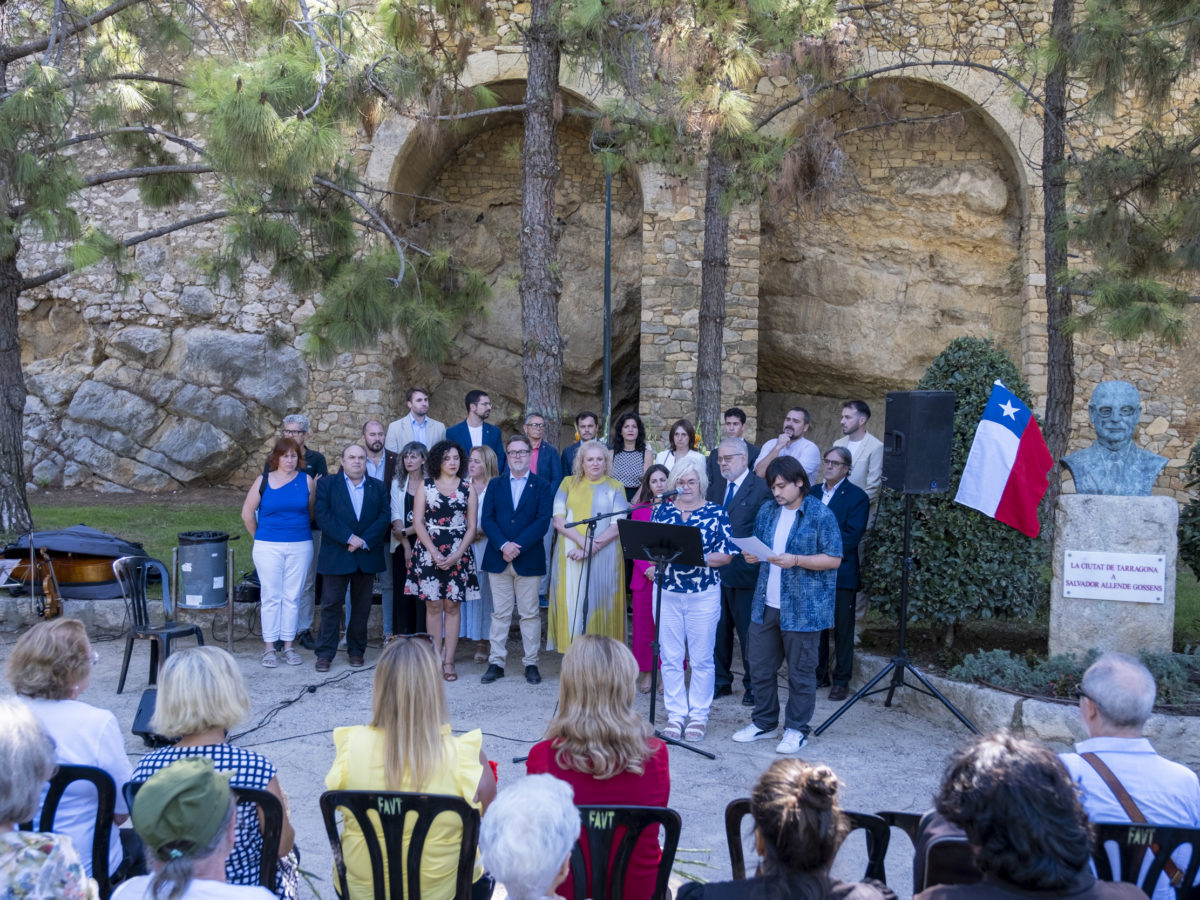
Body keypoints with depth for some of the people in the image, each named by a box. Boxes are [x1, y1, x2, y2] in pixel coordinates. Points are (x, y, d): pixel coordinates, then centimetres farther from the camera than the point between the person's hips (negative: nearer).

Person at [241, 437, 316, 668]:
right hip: (268, 548, -1)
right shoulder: (263, 481, 1)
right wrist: (258, 538, 11)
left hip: (300, 547, 1)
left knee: (292, 597, 5)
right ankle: (269, 648, 9)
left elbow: (313, 512, 10)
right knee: (270, 596, 1)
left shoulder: (307, 481, 2)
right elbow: (247, 513, 8)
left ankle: (288, 646, 13)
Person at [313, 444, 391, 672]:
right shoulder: (326, 484, 4)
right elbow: (323, 515, -8)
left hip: (368, 555, 2)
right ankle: (325, 653, 7)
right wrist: (349, 538, -16)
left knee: (362, 606, 8)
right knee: (331, 604, 0)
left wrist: (364, 541, -13)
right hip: (336, 556, -2)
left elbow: (384, 516, 0)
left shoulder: (378, 487, 11)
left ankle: (356, 650, 19)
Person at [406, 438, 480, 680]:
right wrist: (434, 553, -11)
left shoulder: (467, 488, 6)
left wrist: (456, 555, -9)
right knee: (433, 606, 1)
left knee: (452, 606, 2)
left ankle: (448, 661, 7)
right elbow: (417, 522, -1)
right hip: (429, 552, 0)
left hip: (458, 554, 0)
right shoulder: (426, 486, 5)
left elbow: (471, 526, 3)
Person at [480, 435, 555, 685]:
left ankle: (531, 663, 12)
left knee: (530, 614, 4)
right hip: (498, 559, 2)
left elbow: (542, 522, -7)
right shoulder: (495, 484, 11)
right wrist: (503, 545, -15)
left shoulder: (542, 487, 4)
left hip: (528, 559, -2)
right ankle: (496, 663, 12)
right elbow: (486, 519, 1)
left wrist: (517, 546, -16)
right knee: (500, 613, 6)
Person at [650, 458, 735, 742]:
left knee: (701, 659, 5)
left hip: (704, 595, -2)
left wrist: (700, 558, -19)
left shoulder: (716, 513, -1)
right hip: (667, 593, 2)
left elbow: (726, 554, -4)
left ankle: (699, 715, 18)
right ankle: (676, 715, 17)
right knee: (670, 658, 6)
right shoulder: (662, 511, 6)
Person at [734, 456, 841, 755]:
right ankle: (764, 722, 30)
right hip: (766, 604, 6)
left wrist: (796, 560, -21)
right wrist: (752, 556, -4)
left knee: (800, 672, 6)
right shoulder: (767, 511, 9)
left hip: (803, 608, -6)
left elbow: (834, 559, -10)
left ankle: (796, 730, 21)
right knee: (760, 668, 13)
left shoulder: (820, 514, -9)